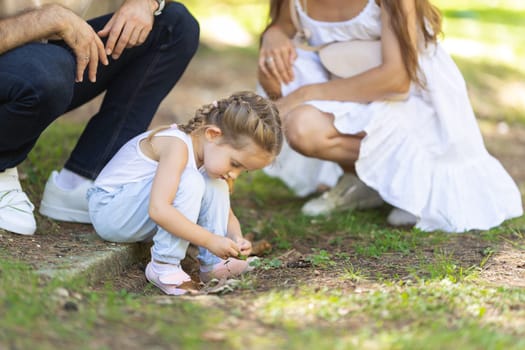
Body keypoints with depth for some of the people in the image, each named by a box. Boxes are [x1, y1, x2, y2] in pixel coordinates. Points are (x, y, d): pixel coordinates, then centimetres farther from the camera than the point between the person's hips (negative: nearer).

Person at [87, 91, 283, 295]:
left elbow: (227, 215, 8)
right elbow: (158, 210, -39)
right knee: (189, 183, -30)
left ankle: (214, 264, -6)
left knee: (215, 185, -2)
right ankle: (163, 266, -25)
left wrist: (237, 239, -14)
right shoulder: (177, 146, -28)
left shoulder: (214, 150, 1)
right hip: (108, 211, -9)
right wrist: (210, 240, -35)